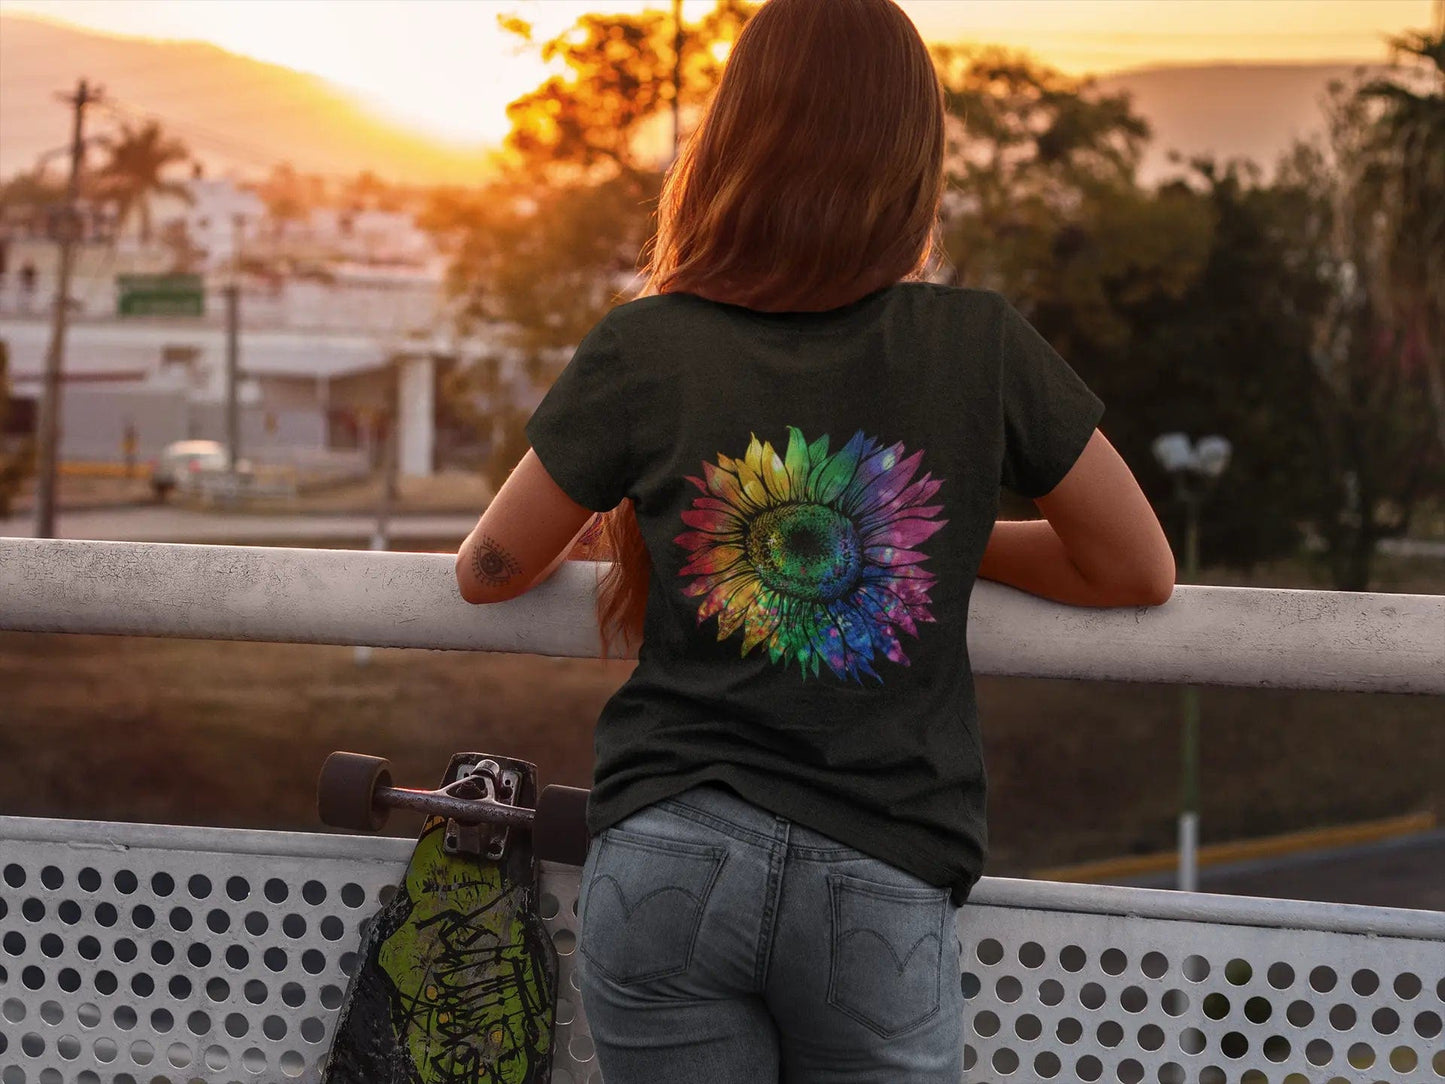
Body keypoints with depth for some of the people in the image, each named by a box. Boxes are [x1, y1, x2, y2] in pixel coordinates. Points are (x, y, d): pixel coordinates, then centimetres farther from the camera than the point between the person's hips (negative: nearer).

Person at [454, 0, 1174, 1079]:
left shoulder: (646, 350, -2)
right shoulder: (981, 345, -2)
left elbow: (489, 569, 11)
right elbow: (1141, 570, 9)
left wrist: (579, 525, 33)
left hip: (667, 862, 0)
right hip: (883, 887, 0)